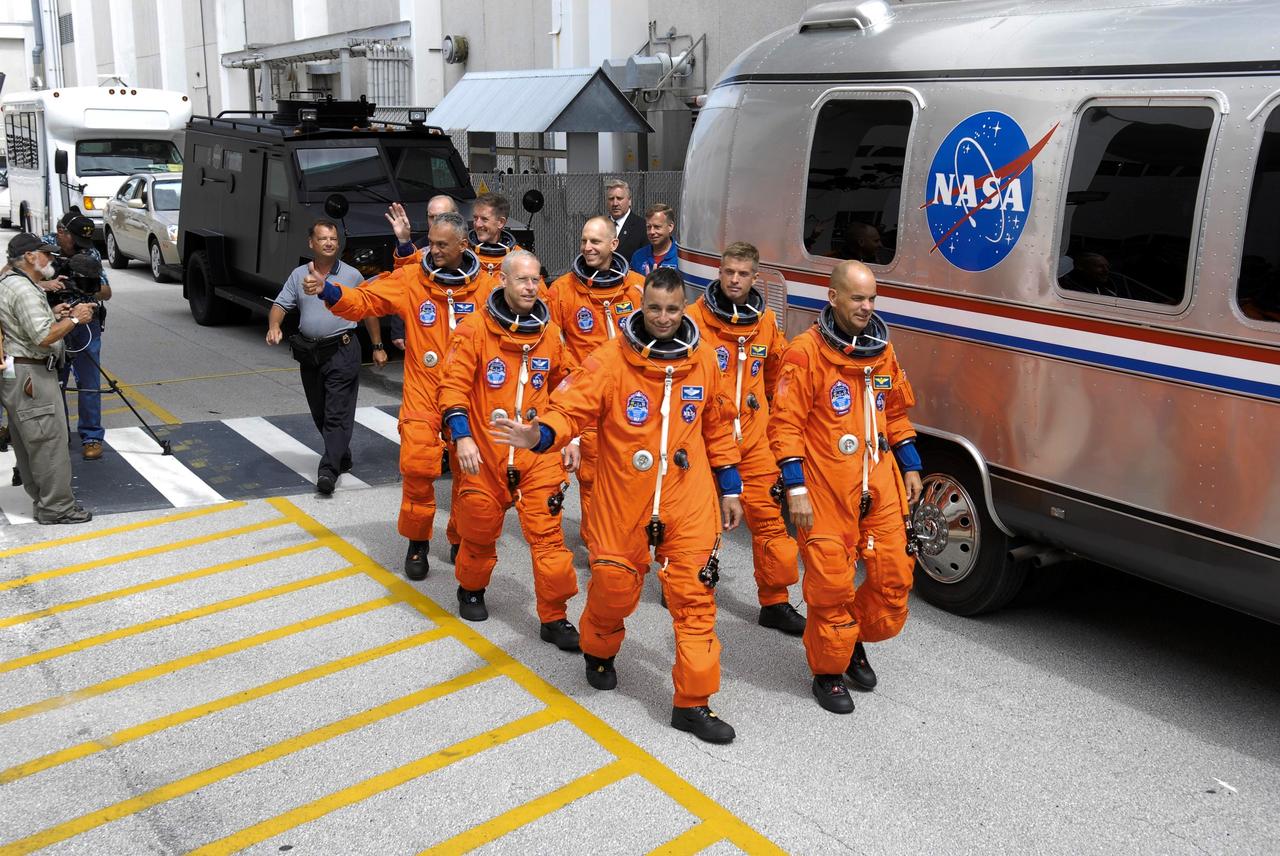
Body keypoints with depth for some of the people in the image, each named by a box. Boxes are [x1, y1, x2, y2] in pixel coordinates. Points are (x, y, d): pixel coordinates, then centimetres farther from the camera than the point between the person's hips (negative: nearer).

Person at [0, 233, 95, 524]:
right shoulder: (23, 290, -18)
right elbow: (44, 337, -24)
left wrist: (51, 313, 15)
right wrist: (74, 318, -13)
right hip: (31, 376, -11)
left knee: (28, 443, 16)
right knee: (50, 440, -6)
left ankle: (42, 499, 26)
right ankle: (56, 507, -1)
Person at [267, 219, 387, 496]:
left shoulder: (352, 275, 1)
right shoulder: (299, 275, 9)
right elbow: (280, 305, 5)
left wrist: (378, 346, 7)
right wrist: (274, 326, -17)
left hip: (342, 351, -4)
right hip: (309, 353, 5)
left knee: (337, 413, -11)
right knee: (319, 413, 12)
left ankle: (329, 469, -14)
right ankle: (342, 456, 30)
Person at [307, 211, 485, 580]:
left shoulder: (484, 287, -1)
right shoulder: (409, 280, 0)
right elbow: (363, 300, -3)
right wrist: (327, 290, -17)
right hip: (423, 393, -1)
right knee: (417, 467, -10)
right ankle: (417, 543, 13)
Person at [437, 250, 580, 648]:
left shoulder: (550, 332, 5)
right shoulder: (475, 328, -7)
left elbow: (563, 385, 18)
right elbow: (453, 386, -9)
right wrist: (461, 436, -20)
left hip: (538, 452, 2)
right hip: (484, 453, -2)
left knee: (547, 533, -2)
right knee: (480, 529, 14)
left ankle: (554, 618, 9)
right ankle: (471, 590, 42)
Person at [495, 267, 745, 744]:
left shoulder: (702, 360, 2)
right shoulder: (611, 360, -10)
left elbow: (717, 427, 12)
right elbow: (572, 408, -15)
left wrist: (729, 488, 14)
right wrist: (540, 435, -36)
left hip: (689, 499, 2)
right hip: (625, 499, -2)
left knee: (694, 595, 1)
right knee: (614, 587, 11)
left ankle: (692, 702, 13)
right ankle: (599, 651, 45)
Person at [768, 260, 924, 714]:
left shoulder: (882, 349, 10)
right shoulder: (806, 352, -9)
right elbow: (785, 424, -10)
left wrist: (910, 468, 16)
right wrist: (796, 489, -14)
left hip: (880, 484, 6)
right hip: (826, 489, -6)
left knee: (894, 575, 7)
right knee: (832, 584, 0)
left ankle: (856, 642, 34)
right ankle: (828, 671, 21)